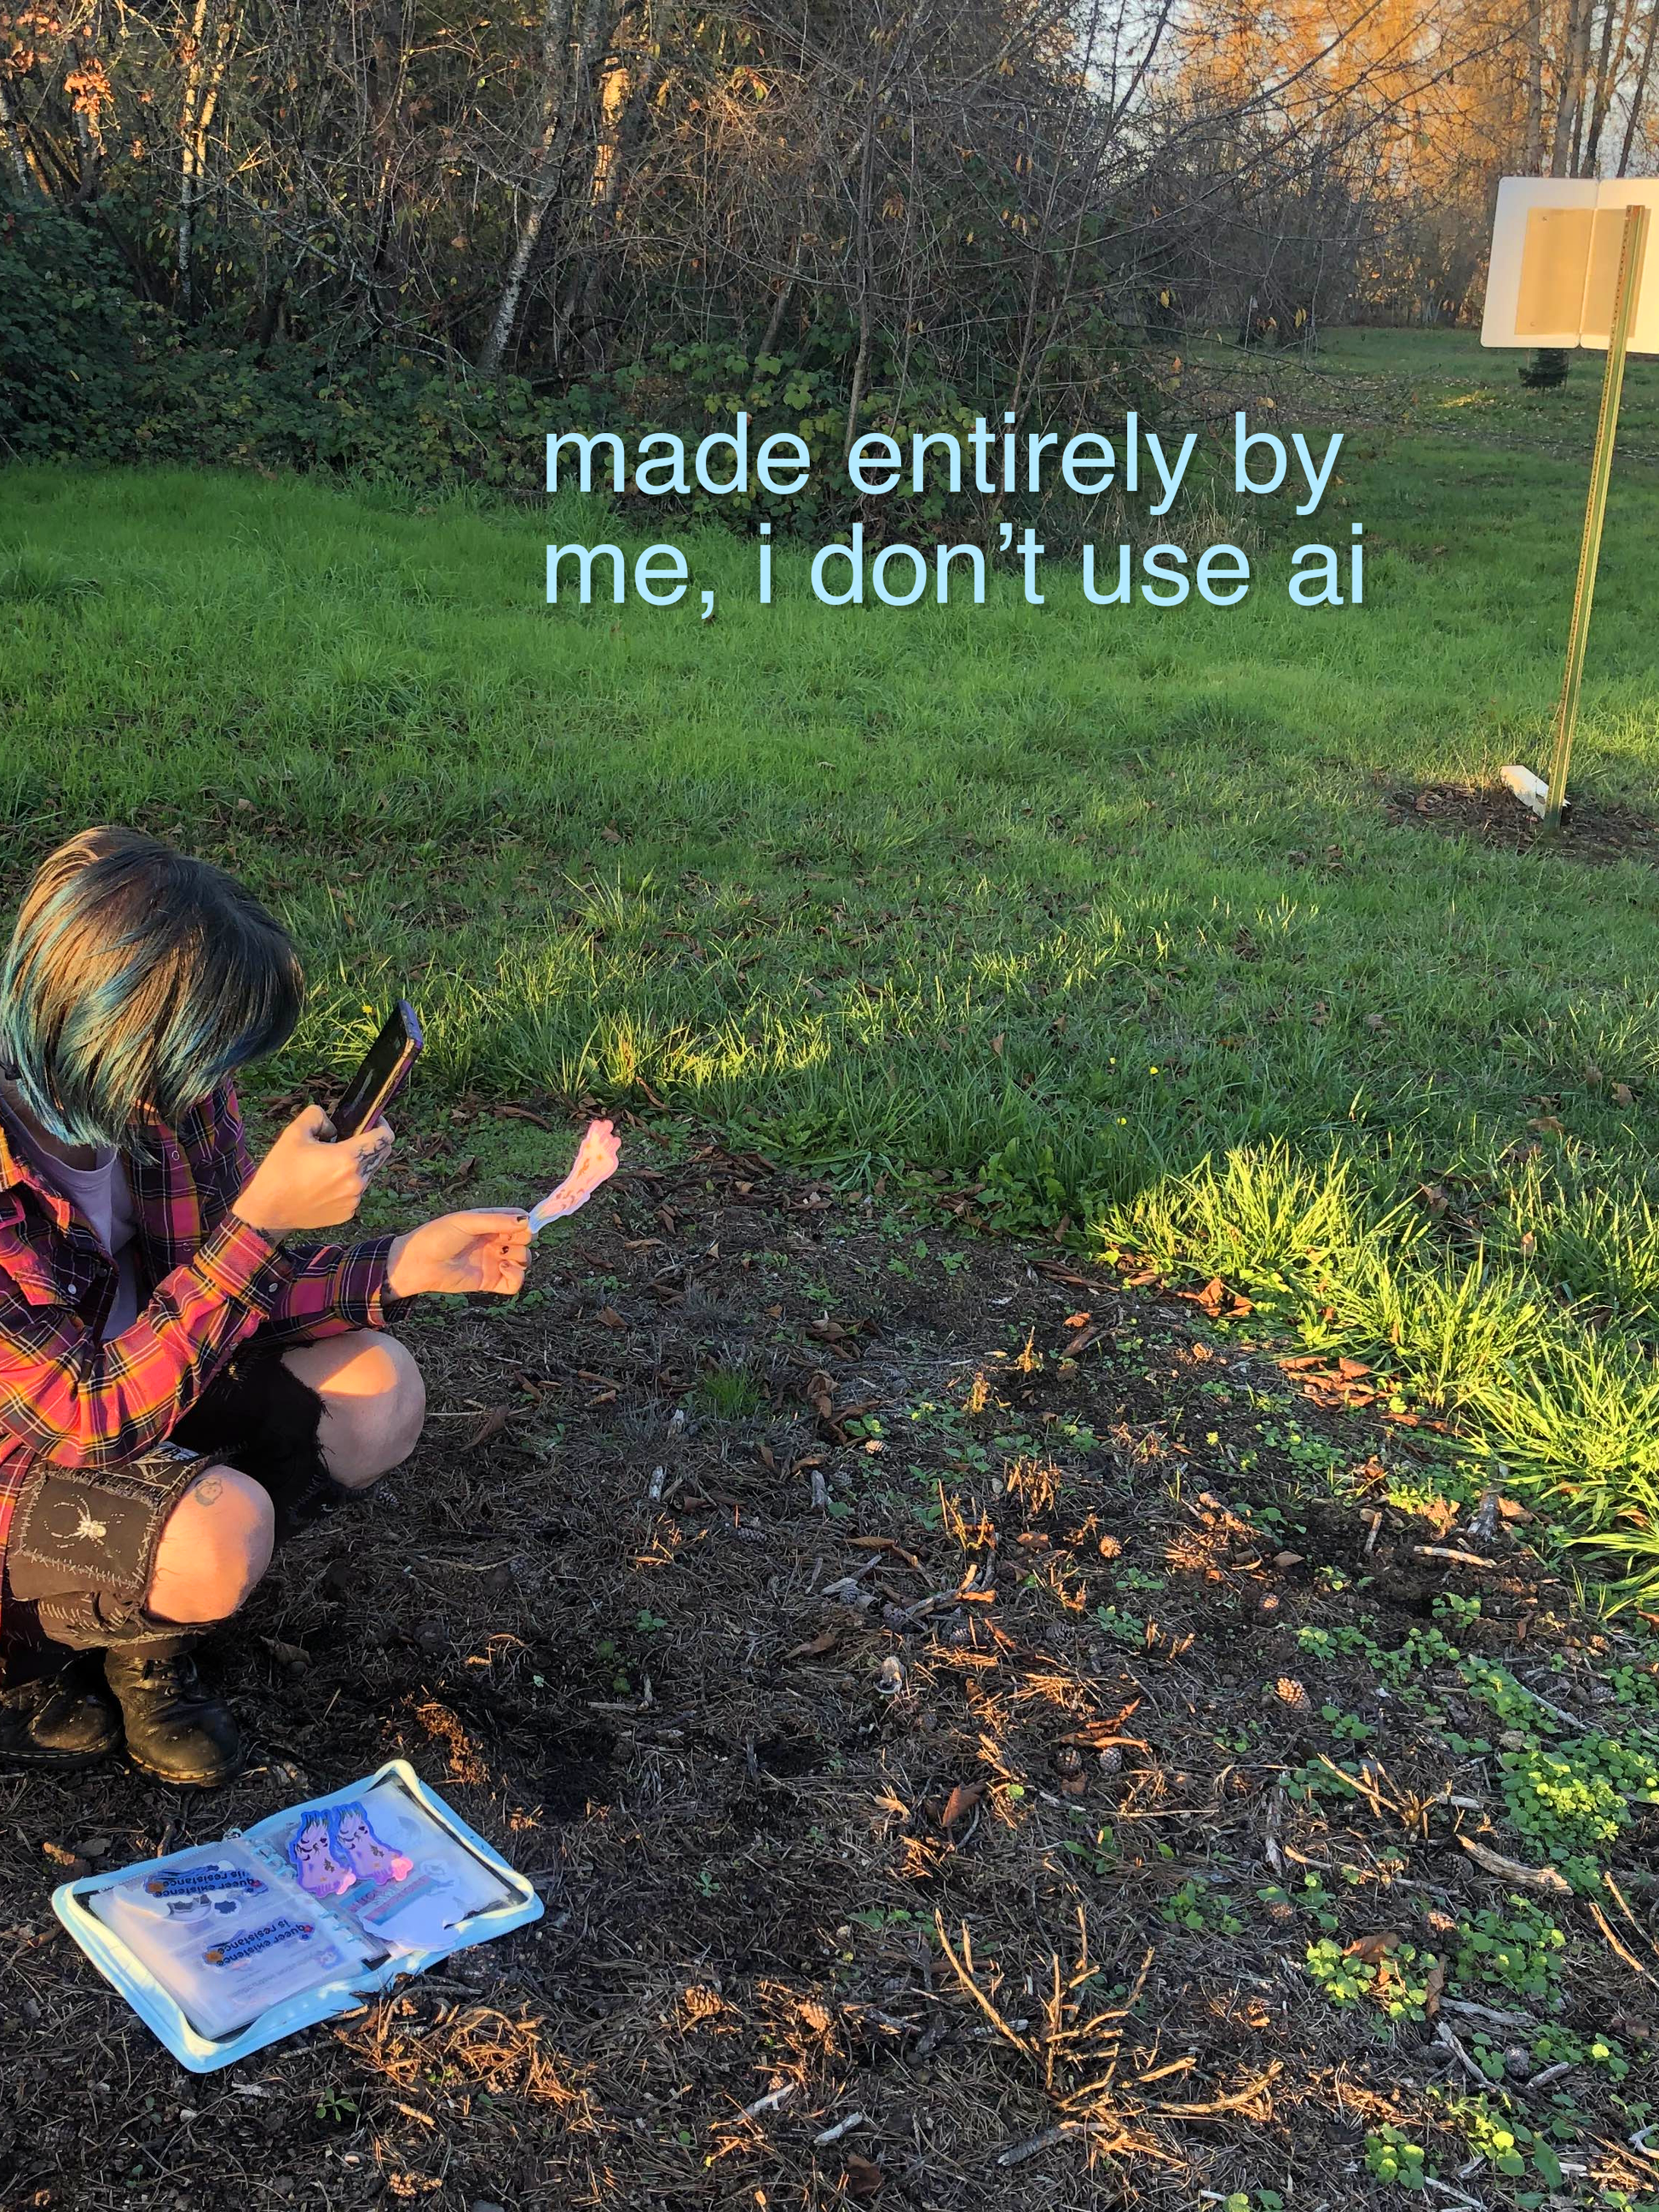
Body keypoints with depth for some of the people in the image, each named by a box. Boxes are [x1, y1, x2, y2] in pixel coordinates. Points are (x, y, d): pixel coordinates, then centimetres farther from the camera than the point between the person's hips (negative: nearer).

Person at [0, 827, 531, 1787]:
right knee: (222, 1532, -32)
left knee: (379, 1390, -9)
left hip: (138, 1392, 7)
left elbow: (227, 1294, 1)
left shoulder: (179, 1095, -13)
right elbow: (91, 1420, -34)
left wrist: (401, 1265, -15)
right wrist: (263, 1221, -38)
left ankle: (151, 1634, 3)